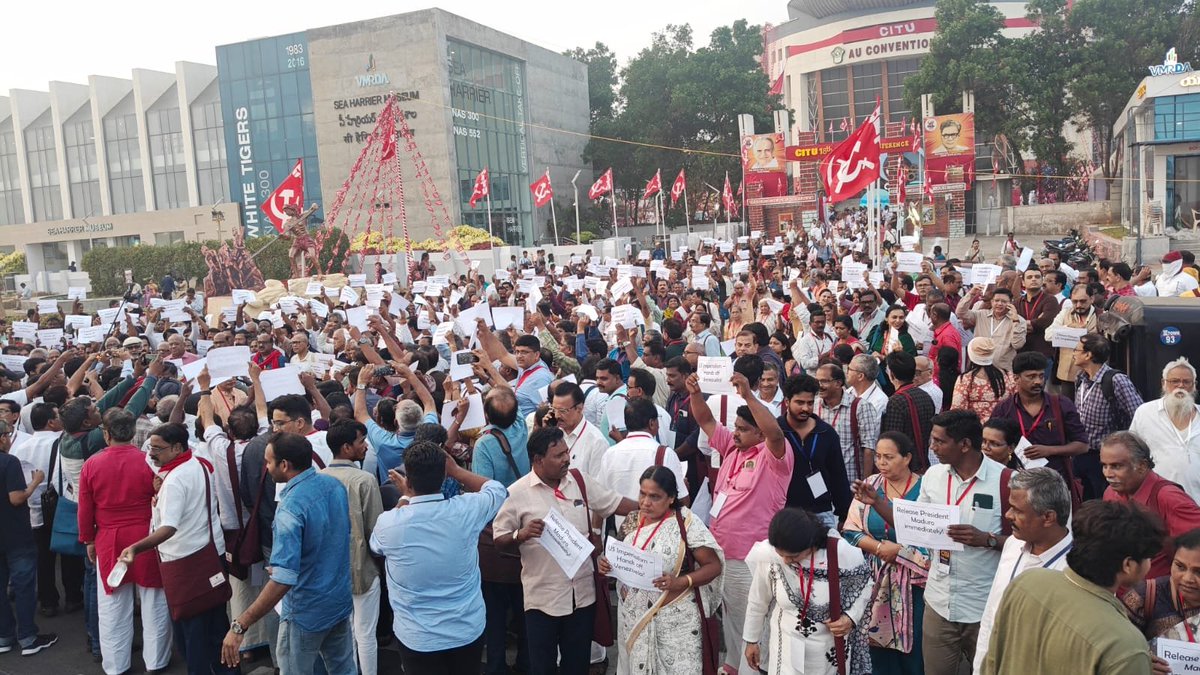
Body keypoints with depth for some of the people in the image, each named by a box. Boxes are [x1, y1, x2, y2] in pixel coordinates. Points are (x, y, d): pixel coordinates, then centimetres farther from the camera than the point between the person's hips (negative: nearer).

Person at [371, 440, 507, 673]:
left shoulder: (388, 522, -19)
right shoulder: (466, 510, -17)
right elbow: (498, 489, 7)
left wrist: (406, 497, 12)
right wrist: (455, 469, 8)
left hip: (417, 638, -1)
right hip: (469, 630, 2)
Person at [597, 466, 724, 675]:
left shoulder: (687, 523, -11)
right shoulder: (631, 521, 4)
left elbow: (714, 565, -10)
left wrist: (680, 582, -24)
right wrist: (607, 565, -7)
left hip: (675, 619, -4)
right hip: (633, 615, 4)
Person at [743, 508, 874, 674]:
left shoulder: (842, 552, -24)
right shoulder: (767, 554, -21)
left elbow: (864, 585, -2)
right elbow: (757, 601, -2)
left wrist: (851, 617, -17)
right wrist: (751, 640, 8)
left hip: (831, 644, 0)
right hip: (787, 644, 0)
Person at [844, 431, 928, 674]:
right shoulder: (869, 485, 2)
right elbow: (851, 531, 0)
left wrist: (899, 551, -16)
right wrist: (879, 548, -14)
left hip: (912, 583, -3)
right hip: (876, 581, 3)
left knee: (912, 649, 5)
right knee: (879, 646, 9)